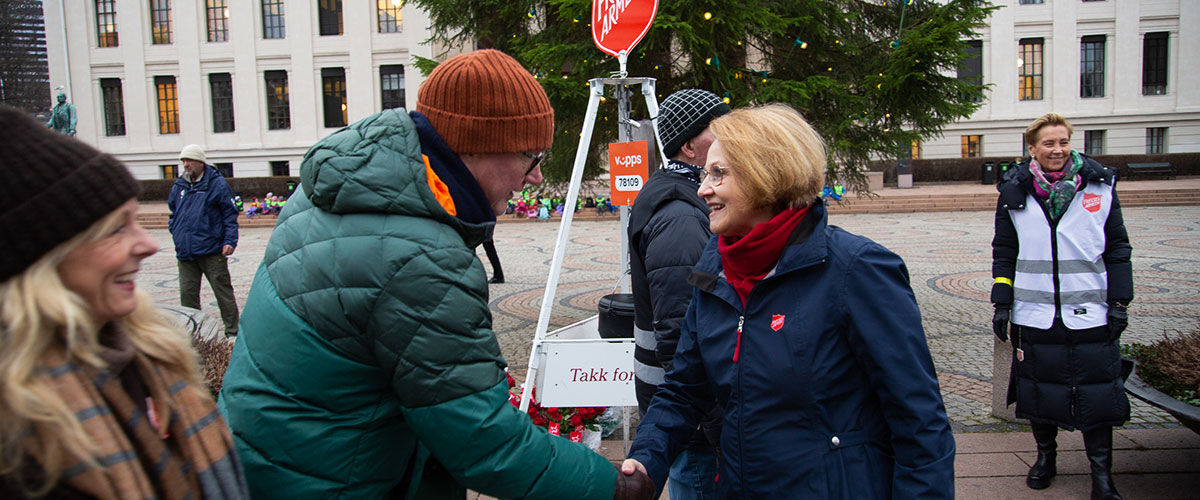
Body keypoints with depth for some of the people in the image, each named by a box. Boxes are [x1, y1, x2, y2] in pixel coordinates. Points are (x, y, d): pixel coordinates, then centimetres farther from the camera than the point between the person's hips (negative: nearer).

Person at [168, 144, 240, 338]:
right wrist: (176, 234, 10)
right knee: (187, 293, 8)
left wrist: (230, 241, -12)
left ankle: (233, 331, 9)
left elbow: (230, 214, -4)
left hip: (212, 251, -5)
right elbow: (173, 213, 25)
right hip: (185, 252, 6)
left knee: (223, 291, 1)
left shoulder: (217, 184, -3)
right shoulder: (179, 186, 13)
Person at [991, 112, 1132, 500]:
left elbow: (1117, 248, 7)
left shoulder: (1100, 186, 3)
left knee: (1097, 392, 2)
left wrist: (1119, 302, 2)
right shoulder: (1015, 192, 3)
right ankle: (1045, 454, 29)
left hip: (1090, 313, 0)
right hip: (1034, 313, 1)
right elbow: (1004, 253, 7)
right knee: (1038, 388, 10)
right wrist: (1002, 304, 3)